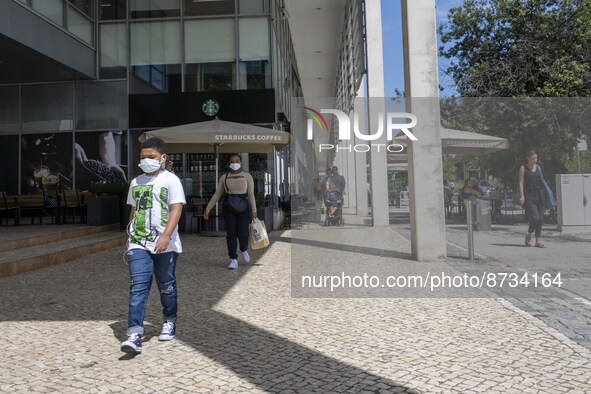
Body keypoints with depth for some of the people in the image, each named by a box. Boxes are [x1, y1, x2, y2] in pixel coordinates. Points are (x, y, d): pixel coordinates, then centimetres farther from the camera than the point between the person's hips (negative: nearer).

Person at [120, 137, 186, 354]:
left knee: (166, 286, 11)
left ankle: (170, 321, 32)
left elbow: (176, 209, -13)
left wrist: (166, 235, -24)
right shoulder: (136, 182, 13)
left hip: (164, 245, -3)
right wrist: (131, 236, 20)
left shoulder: (170, 180, -4)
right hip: (138, 244, 3)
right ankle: (134, 333, -10)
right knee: (138, 287, -7)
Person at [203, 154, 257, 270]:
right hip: (229, 208, 2)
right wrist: (208, 208, 5)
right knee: (231, 234, -1)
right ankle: (233, 260, 4)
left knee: (243, 233, -7)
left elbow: (251, 194, -2)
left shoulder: (247, 176, 3)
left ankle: (244, 250, 25)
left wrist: (254, 210, -9)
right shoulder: (224, 177, 8)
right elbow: (217, 195, 9)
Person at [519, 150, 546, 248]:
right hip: (529, 196, -5)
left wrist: (544, 195, 14)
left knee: (540, 219, 2)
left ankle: (538, 241, 8)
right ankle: (529, 235, 10)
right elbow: (521, 182, -4)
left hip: (539, 195, 5)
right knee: (535, 217, -16)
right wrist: (522, 196, -12)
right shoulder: (523, 168, 1)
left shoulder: (538, 167, 14)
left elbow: (541, 180, 19)